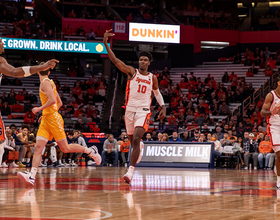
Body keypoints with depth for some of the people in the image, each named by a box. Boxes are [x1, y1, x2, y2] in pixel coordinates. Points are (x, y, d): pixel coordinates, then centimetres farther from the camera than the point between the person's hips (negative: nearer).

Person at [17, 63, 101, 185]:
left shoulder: (45, 82, -10)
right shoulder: (50, 83, 18)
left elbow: (52, 100, -25)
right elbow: (59, 103, 23)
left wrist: (40, 109, -14)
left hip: (53, 119, -9)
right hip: (46, 120, 9)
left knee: (65, 148, -2)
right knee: (38, 148, -5)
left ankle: (90, 151, 15)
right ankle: (31, 176, -14)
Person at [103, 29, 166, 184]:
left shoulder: (152, 78, 7)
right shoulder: (132, 72, 2)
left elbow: (157, 92, 25)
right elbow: (115, 60, -10)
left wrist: (163, 107, 13)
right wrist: (105, 43, -21)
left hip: (143, 111, -1)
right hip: (130, 109, 2)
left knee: (136, 139, -20)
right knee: (132, 140, 17)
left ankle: (130, 171, -25)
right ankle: (138, 150, 56)